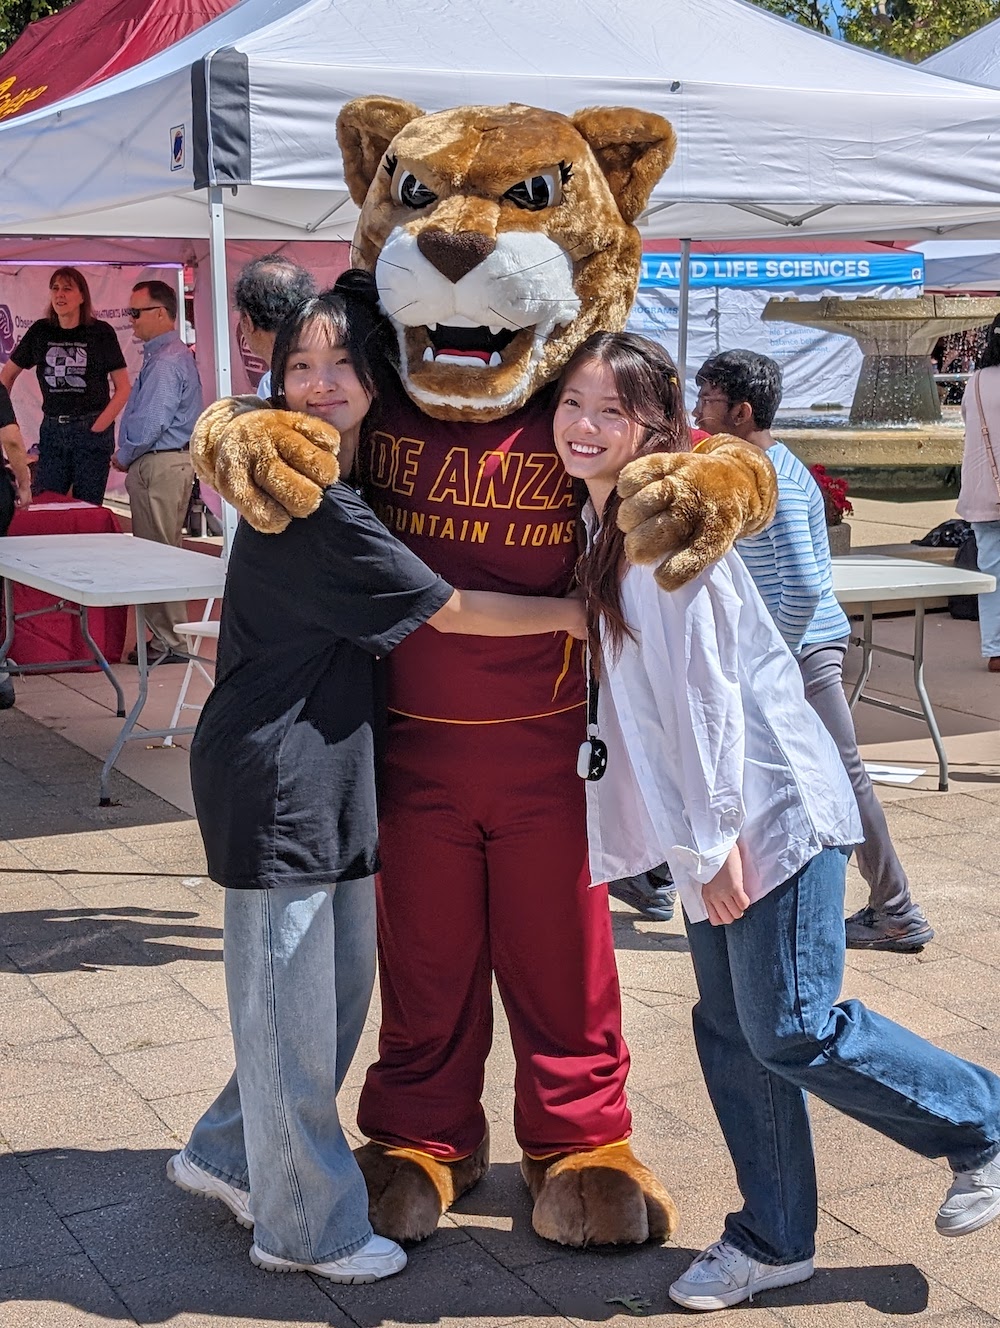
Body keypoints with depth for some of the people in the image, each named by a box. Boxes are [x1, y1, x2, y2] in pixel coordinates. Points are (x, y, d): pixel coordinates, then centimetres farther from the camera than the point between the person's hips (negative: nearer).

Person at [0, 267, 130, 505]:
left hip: (92, 430, -3)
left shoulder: (101, 332, -1)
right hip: (52, 430, 3)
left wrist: (98, 427, -8)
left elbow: (123, 388, 0)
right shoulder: (40, 332, 7)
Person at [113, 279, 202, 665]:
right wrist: (129, 456, 15)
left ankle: (169, 644, -1)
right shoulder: (173, 354, 16)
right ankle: (169, 636, 21)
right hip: (173, 460, 11)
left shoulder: (165, 362, -17)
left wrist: (123, 456, -8)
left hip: (158, 465, -11)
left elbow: (151, 422, -23)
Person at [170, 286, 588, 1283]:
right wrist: (574, 612, -4)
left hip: (333, 768, 10)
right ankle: (307, 1229, 18)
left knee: (338, 982, 17)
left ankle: (225, 1156, 36)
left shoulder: (346, 486, 11)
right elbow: (447, 610, -14)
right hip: (274, 776, -10)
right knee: (290, 1001, 3)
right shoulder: (311, 503, -19)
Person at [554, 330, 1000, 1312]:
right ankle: (774, 1240, 24)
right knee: (731, 1033, 11)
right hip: (711, 824, 9)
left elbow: (706, 689, -19)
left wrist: (711, 839, -18)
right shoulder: (602, 525, 11)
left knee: (791, 1030, -4)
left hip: (773, 806, -9)